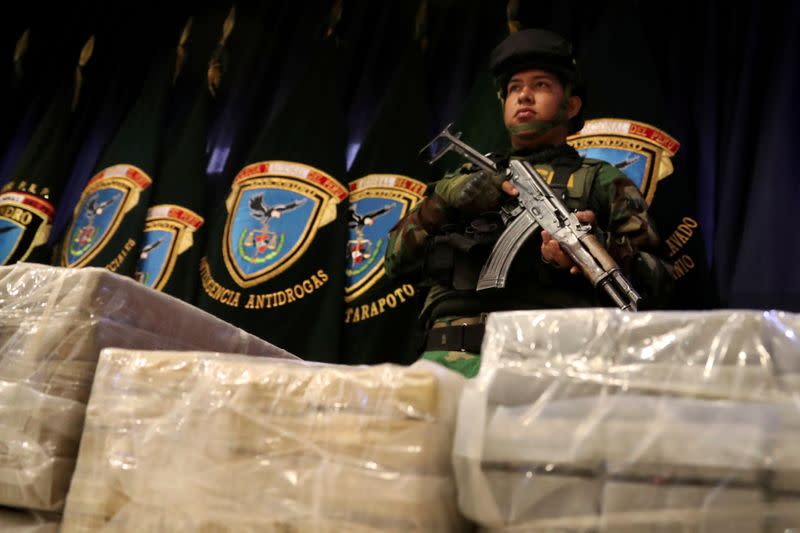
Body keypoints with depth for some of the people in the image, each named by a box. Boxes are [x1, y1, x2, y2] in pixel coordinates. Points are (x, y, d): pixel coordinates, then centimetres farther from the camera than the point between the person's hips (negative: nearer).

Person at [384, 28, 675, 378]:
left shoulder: (602, 181, 19)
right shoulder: (467, 178, 27)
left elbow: (657, 285, 9)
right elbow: (398, 260, 16)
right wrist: (443, 199, -1)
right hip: (454, 357, 2)